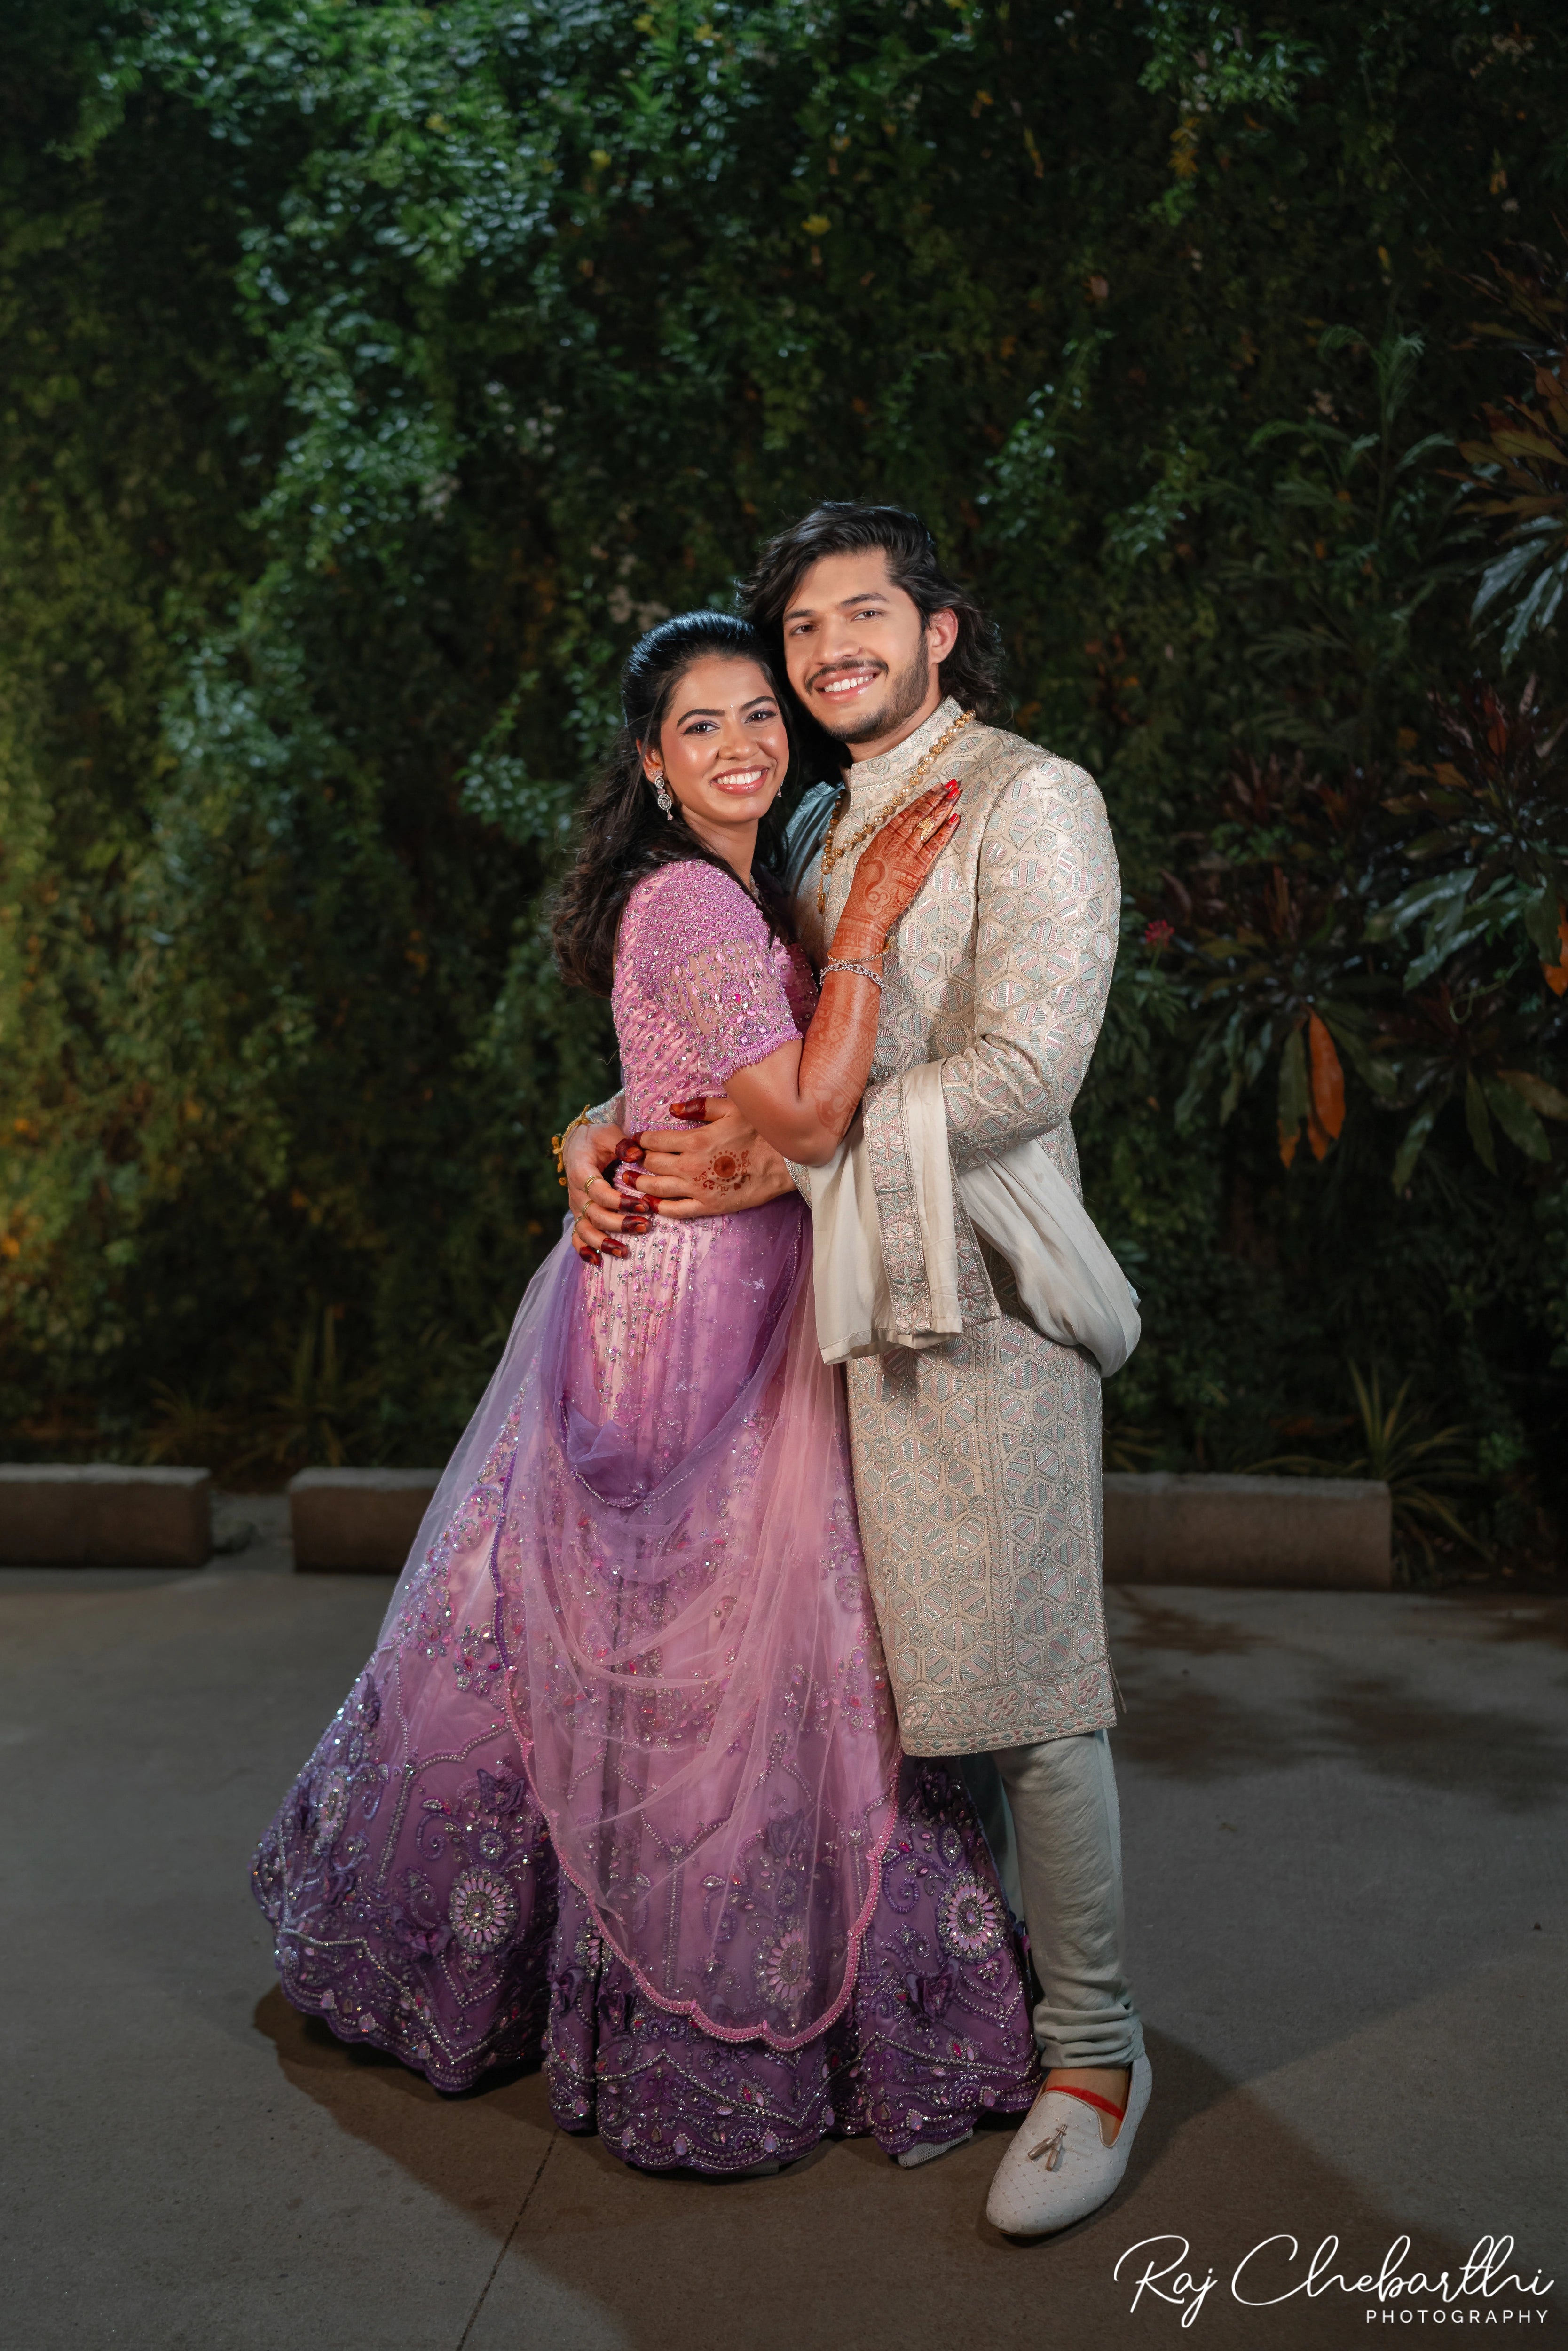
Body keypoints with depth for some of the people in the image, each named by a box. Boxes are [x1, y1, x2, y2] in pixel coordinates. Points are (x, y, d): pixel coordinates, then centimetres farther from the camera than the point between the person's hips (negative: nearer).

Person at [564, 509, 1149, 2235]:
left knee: (1015, 1675, -5)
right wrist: (605, 1133, 3)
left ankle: (1092, 2047, 9)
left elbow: (1023, 1068, -14)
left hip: (980, 1297, -6)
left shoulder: (1030, 801, -3)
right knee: (914, 1660, 10)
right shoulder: (817, 830, 20)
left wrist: (790, 1157, -15)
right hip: (848, 1298, 7)